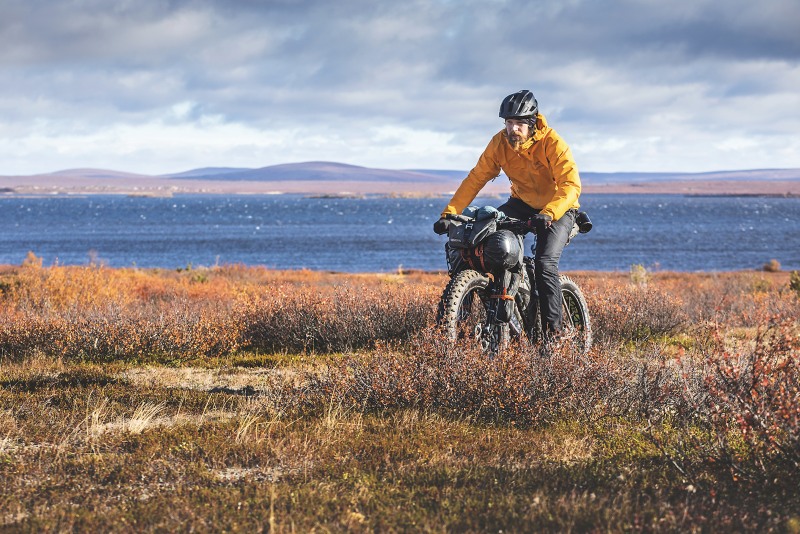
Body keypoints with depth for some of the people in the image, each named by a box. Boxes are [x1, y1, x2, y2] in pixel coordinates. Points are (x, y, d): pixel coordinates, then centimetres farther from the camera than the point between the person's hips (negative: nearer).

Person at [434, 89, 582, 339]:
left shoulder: (552, 143, -23)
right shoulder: (500, 143, -10)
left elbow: (571, 185, -32)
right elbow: (476, 178, -9)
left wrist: (547, 214, -48)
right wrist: (449, 213, -20)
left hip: (558, 209, -5)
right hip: (522, 203, 5)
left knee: (545, 263, -26)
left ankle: (553, 330, -17)